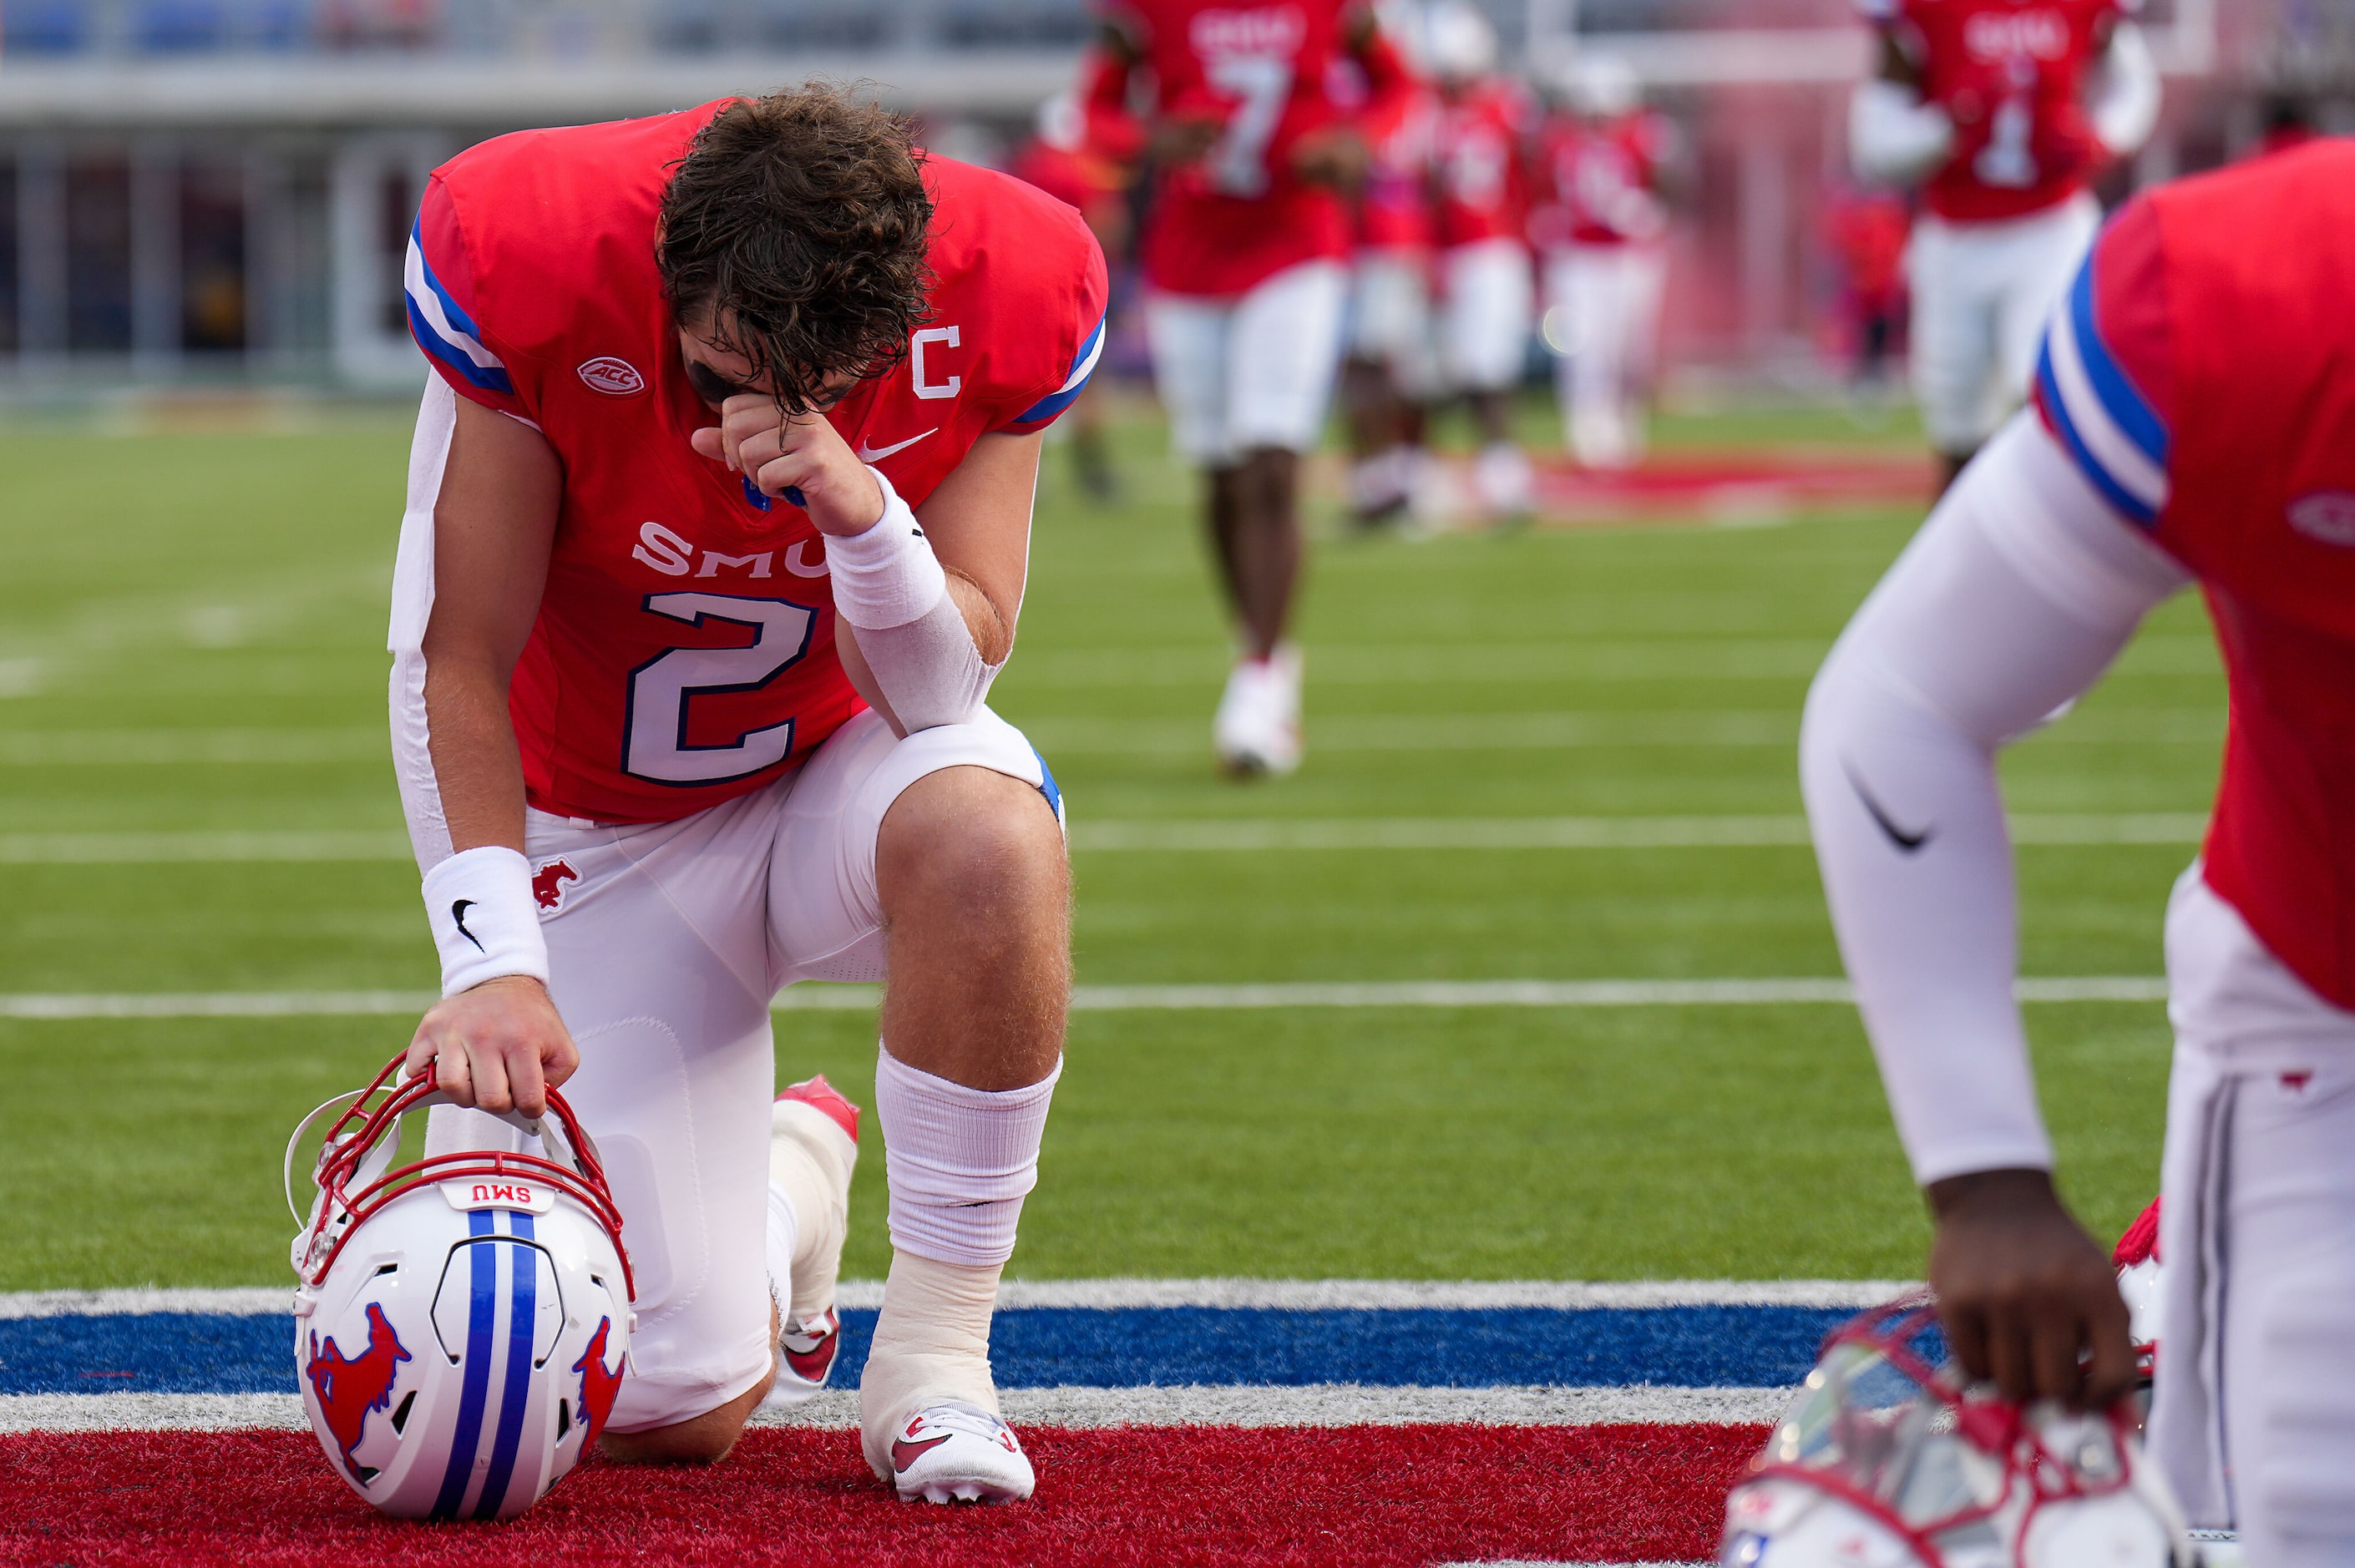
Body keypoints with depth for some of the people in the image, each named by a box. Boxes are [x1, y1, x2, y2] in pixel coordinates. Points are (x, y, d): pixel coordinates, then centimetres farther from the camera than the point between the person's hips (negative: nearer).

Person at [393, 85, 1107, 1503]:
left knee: (992, 838, -39)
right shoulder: (531, 266, -27)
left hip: (851, 769, 1)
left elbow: (940, 695, -19)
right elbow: (454, 664, -18)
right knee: (670, 1410, -10)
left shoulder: (1011, 298, -24)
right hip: (606, 840, -1)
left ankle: (937, 1359, -19)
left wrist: (862, 510, -38)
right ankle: (793, 1179, 28)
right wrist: (492, 960, -28)